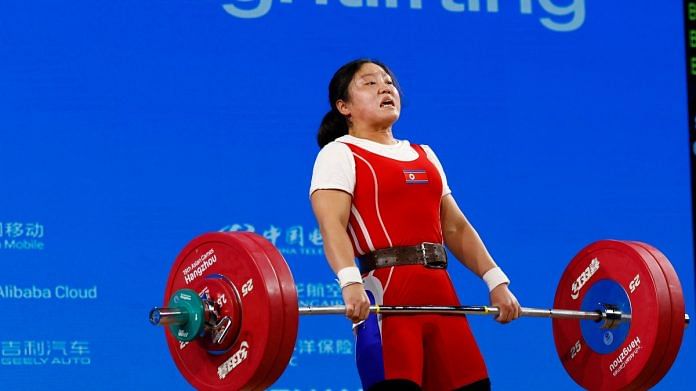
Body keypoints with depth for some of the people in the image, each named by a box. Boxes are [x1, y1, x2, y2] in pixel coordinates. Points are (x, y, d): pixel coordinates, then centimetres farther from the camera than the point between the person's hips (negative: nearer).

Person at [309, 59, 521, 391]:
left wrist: (497, 282, 9)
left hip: (439, 295, 7)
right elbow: (332, 225, -12)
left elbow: (455, 227, 22)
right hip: (385, 295, -7)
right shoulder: (339, 154, 4)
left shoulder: (424, 155, 25)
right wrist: (350, 282, -30)